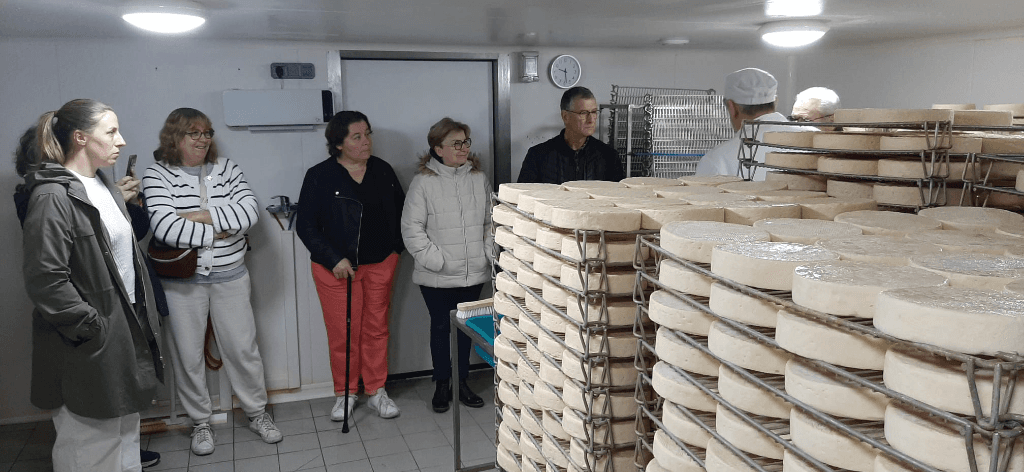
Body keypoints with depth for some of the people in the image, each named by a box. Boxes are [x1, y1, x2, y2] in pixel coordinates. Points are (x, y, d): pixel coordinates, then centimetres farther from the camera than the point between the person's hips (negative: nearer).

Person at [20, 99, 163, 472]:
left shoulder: (105, 186, 11)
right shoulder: (53, 197, -18)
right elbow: (45, 279, -24)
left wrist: (143, 320, 13)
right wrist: (91, 327, -19)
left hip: (126, 329, 9)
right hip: (90, 344, -9)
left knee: (125, 430, 21)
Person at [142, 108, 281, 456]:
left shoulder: (227, 168, 3)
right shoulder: (157, 175, -7)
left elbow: (249, 210, -12)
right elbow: (166, 229, -21)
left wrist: (200, 216, -19)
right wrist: (218, 232, -15)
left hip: (230, 276, 2)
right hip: (182, 280, -2)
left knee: (243, 348, 8)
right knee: (188, 355, 8)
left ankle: (257, 414, 26)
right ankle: (200, 422, 27)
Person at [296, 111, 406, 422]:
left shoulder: (383, 171, 5)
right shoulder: (320, 177, -7)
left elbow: (401, 212, 18)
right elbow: (306, 226, -7)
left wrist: (396, 247, 10)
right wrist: (334, 259, -15)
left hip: (381, 264, 3)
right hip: (336, 268, -3)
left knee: (377, 328, 10)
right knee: (342, 332, 3)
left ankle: (377, 391, 24)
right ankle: (345, 393, 22)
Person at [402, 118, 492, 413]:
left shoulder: (479, 179, 5)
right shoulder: (424, 182, -8)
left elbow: (490, 222, 13)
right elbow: (412, 228, -9)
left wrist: (488, 253, 3)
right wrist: (436, 260, -13)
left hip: (474, 273, 4)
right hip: (437, 277, -4)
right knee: (441, 327, 8)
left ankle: (462, 383, 27)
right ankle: (442, 385, 23)